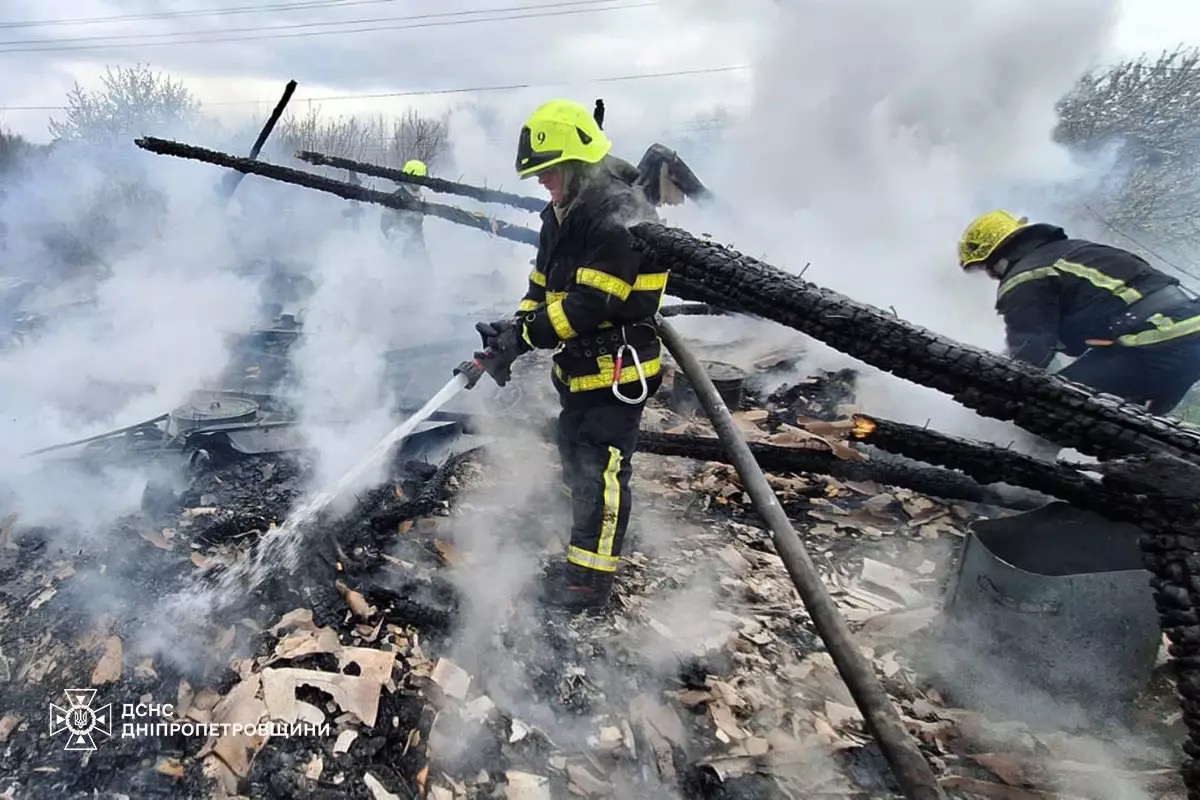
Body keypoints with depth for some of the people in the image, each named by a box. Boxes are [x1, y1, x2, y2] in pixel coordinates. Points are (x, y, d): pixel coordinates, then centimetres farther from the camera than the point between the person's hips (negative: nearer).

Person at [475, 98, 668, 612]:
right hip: (577, 367, 10)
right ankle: (584, 551, 36)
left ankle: (592, 574, 13)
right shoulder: (560, 215, 11)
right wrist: (513, 336, 0)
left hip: (617, 368, -10)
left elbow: (591, 303, -26)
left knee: (599, 468, -2)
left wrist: (525, 335, -23)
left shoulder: (619, 219, -20)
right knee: (574, 460, 19)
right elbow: (543, 286, 14)